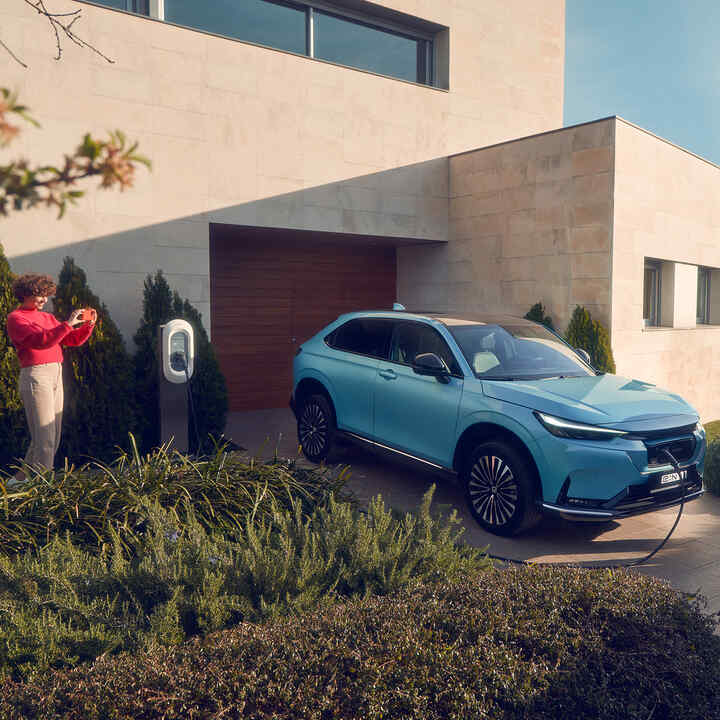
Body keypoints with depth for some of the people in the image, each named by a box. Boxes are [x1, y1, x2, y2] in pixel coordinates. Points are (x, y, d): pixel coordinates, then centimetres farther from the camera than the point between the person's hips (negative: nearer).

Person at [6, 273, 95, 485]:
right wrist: (68, 324, -25)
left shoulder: (48, 318, 19)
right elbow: (41, 340, -19)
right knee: (44, 439, -10)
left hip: (56, 376, 8)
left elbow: (73, 340, 15)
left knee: (54, 437, 11)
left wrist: (88, 325, -1)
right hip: (35, 376, -8)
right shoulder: (16, 318, -3)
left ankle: (20, 479, 24)